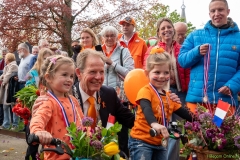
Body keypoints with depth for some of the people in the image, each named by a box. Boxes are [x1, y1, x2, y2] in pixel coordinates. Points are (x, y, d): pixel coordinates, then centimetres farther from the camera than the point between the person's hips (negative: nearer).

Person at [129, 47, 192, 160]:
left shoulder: (169, 96, 13)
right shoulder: (145, 91, -13)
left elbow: (183, 113, 15)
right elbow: (146, 109, -32)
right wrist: (154, 124, -52)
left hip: (160, 144, 8)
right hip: (141, 141, -8)